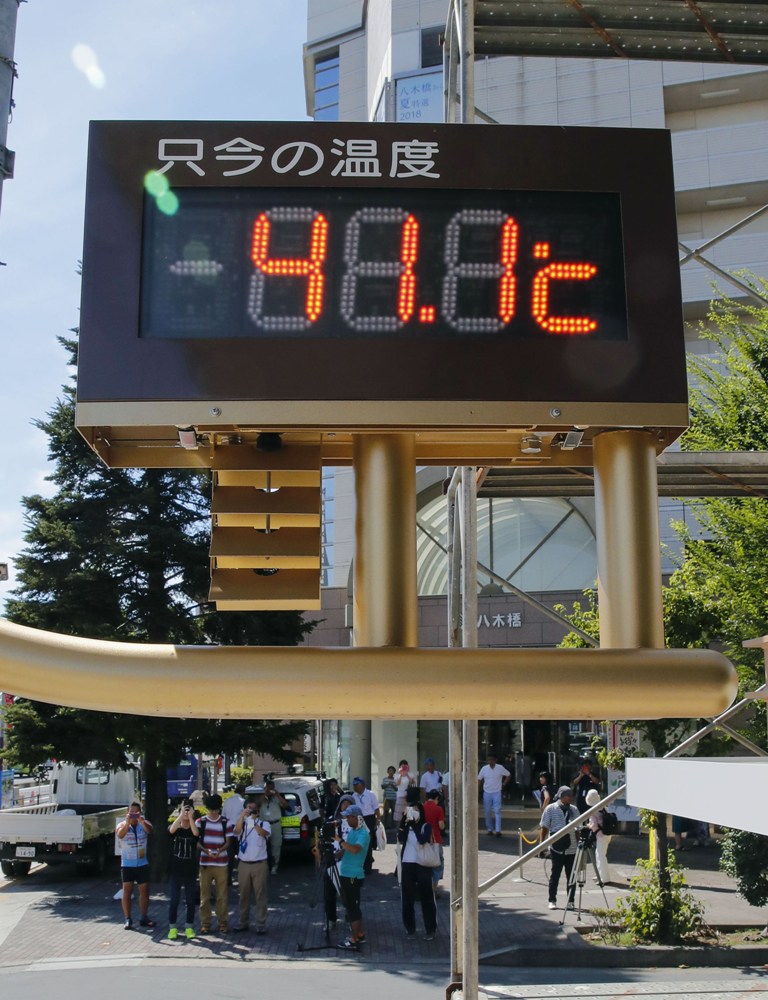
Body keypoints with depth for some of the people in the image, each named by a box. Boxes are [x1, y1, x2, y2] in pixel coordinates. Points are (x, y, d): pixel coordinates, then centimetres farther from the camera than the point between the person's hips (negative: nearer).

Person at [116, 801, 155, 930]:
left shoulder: (144, 823, 2)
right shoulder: (123, 825, 0)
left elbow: (150, 830, -21)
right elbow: (120, 835, -22)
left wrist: (141, 820, -38)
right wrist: (128, 822, -37)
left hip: (142, 864, 2)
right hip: (127, 864, -2)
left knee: (144, 891, 5)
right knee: (127, 891, -1)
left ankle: (143, 918, 14)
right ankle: (128, 919, 4)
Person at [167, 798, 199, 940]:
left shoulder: (193, 830, 5)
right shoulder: (176, 829, 4)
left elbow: (196, 833, -20)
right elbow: (172, 829, -21)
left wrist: (190, 816, -24)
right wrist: (182, 814, -27)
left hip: (190, 871, 1)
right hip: (175, 871, -1)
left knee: (190, 901, 5)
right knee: (173, 900, 1)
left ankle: (189, 928, 13)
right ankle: (172, 928, 9)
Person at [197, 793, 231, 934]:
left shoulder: (225, 822, 3)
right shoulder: (201, 822, 2)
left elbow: (227, 842, 4)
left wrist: (220, 850, -17)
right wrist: (206, 850, -17)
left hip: (221, 863, 0)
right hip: (205, 863, 0)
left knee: (222, 895, 2)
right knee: (204, 895, 4)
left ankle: (223, 922, 12)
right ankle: (205, 923, 13)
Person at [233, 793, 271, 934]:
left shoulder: (263, 823, -2)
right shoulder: (242, 823, 4)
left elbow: (264, 833, -25)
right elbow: (236, 831, -19)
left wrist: (254, 821, -40)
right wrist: (242, 816, -33)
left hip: (259, 864, -2)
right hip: (243, 864, 2)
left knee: (260, 895, 0)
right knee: (244, 895, 10)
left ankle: (261, 924, 5)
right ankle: (243, 922, 20)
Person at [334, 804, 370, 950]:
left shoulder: (363, 833, -15)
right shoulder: (351, 831, 13)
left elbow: (355, 849, -31)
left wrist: (340, 840, -26)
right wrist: (336, 854, 2)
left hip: (354, 875, -9)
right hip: (345, 873, 9)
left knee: (352, 906, -5)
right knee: (351, 905, 15)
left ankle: (354, 940, -1)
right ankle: (360, 934, 25)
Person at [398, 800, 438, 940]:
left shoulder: (426, 826, -1)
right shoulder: (406, 827, 6)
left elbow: (423, 840, -20)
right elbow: (400, 839, -14)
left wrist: (414, 825, -24)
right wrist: (404, 821, -21)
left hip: (422, 865, -3)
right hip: (407, 864, 3)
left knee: (426, 898, 1)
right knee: (407, 898, 8)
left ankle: (431, 930, 7)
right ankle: (410, 928, 21)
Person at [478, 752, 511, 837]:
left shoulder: (500, 768, -6)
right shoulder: (484, 768, -3)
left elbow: (508, 775, 9)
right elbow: (479, 779, 4)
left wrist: (503, 784, 2)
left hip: (497, 792, -2)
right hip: (487, 793, 2)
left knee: (497, 811, -9)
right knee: (487, 812, 7)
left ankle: (498, 830, -11)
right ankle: (489, 829, 20)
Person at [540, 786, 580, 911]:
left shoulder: (574, 810, 10)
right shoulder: (551, 809, -1)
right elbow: (544, 828, 1)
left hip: (572, 849, 3)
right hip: (557, 849, -3)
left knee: (572, 876, 5)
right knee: (555, 875, 2)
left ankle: (570, 901, 16)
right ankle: (552, 901, 12)